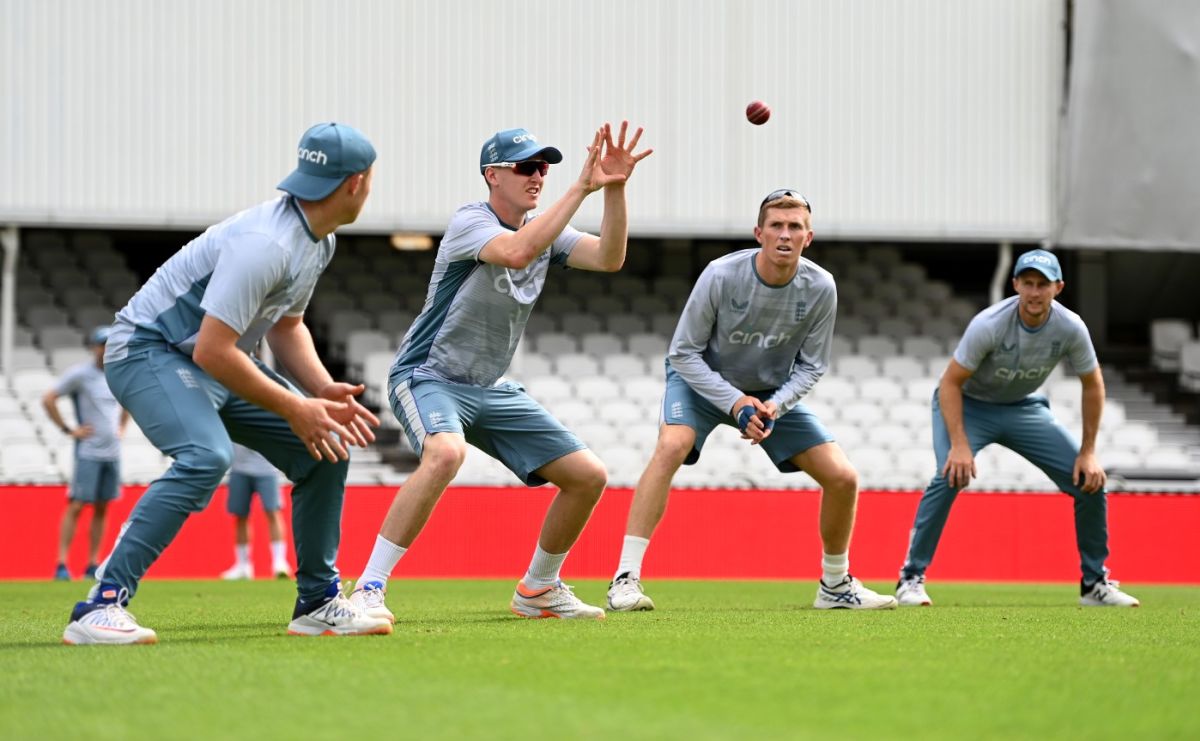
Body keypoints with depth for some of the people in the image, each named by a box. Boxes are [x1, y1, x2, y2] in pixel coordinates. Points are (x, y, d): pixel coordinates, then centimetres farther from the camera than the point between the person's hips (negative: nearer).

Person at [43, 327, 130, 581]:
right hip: (88, 452, -6)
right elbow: (48, 400, -11)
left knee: (102, 508, 7)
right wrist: (69, 430, -11)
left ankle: (93, 565, 11)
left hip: (112, 452, 6)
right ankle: (62, 565, -9)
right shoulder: (79, 374, -8)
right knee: (77, 506, -9)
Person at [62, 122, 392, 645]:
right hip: (148, 351, -10)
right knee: (207, 456, -34)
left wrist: (324, 391, -1)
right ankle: (101, 605, -34)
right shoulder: (265, 243, -29)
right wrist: (294, 409, -24)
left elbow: (286, 326, 16)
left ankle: (318, 604, 14)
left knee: (325, 447, 4)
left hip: (215, 363, 10)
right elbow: (212, 350, -31)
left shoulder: (318, 239, 3)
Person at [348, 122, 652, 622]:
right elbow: (517, 252, -36)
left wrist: (614, 187, -21)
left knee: (588, 476, 1)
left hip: (491, 391, 8)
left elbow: (609, 258, -8)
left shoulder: (545, 230, 7)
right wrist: (581, 188, -34)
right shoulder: (470, 222, -15)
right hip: (428, 377, -8)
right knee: (445, 453, -39)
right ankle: (367, 590, -35)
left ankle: (538, 589, 22)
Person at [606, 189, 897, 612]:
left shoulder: (820, 288, -19)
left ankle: (836, 585, 20)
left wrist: (776, 405, -24)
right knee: (671, 446, -33)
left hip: (774, 391, 4)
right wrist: (735, 402, -29)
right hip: (703, 380, -3)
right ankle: (626, 579, -33)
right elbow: (683, 353, -20)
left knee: (842, 478, -5)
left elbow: (812, 365, -7)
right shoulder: (721, 276, -28)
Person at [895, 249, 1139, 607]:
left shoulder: (1070, 328, -19)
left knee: (1090, 480, -6)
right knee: (951, 475, -31)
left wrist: (1088, 452, -6)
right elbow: (950, 383, -25)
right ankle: (911, 578, -19)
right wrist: (959, 445, -34)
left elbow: (1093, 385, -3)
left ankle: (1095, 583, 10)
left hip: (1025, 409, 4)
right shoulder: (989, 325, -30)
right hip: (968, 404, -4)